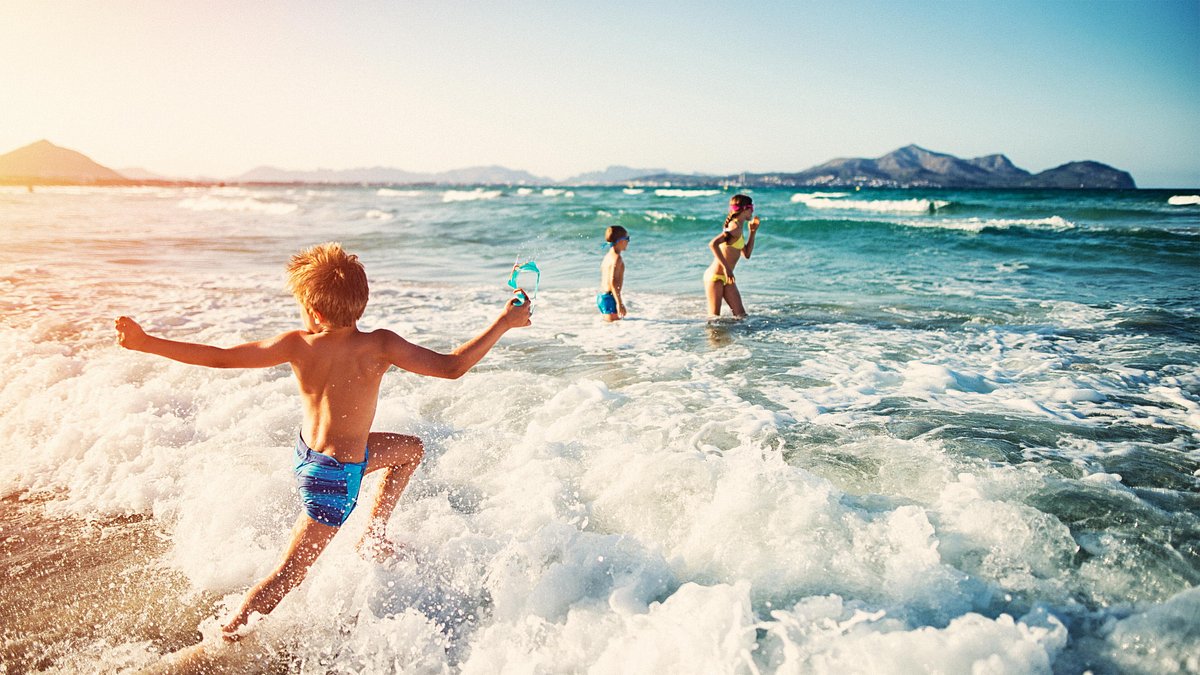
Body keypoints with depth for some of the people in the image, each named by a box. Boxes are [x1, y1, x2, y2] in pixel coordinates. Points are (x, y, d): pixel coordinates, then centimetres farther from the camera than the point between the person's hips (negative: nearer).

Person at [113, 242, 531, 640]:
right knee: (289, 574, 6)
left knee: (411, 449, 26)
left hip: (308, 451, 7)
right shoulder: (379, 347, -25)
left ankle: (372, 537, 35)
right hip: (335, 476, -7)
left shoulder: (297, 346, -15)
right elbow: (452, 367, -23)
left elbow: (220, 358, -13)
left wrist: (146, 343, -3)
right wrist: (506, 322, -15)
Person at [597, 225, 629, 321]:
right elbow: (612, 282, -22)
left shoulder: (607, 256, 15)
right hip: (609, 297, -10)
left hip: (601, 296, 10)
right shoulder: (617, 257, -14)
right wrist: (619, 302, -22)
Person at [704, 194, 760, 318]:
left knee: (741, 315, 6)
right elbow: (713, 244, -30)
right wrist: (726, 267, -29)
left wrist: (752, 232, 18)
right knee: (714, 317, -5)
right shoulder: (735, 227, -16)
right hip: (715, 276, -9)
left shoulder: (739, 228, 14)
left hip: (727, 278, 9)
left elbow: (746, 254, 24)